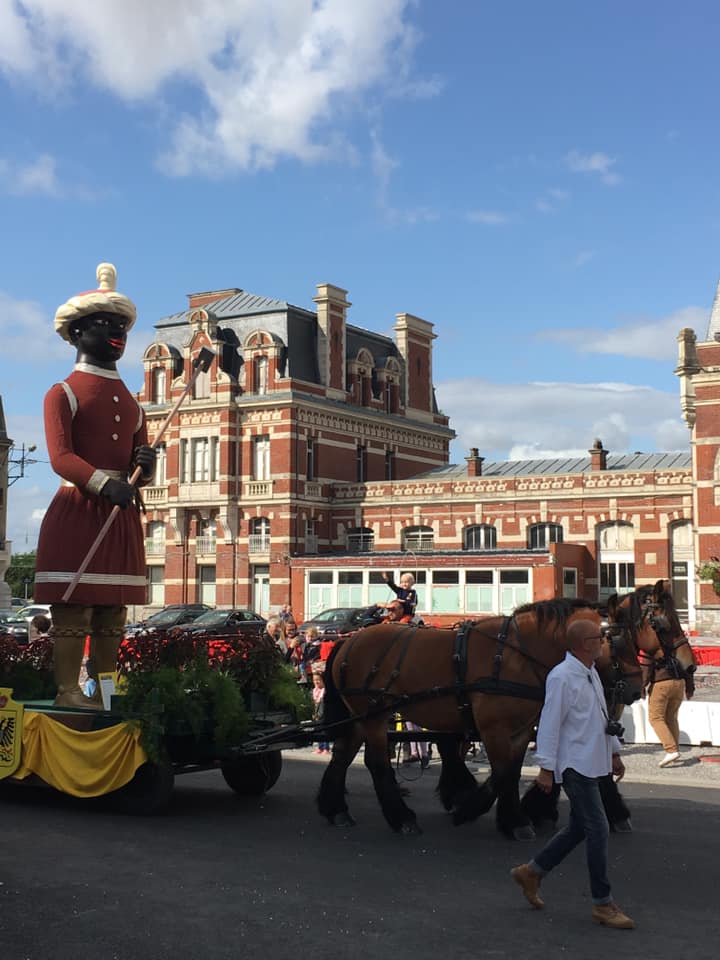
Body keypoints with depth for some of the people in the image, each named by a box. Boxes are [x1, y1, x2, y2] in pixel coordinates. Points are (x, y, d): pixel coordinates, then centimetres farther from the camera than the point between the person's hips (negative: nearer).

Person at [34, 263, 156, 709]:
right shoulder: (63, 394, -1)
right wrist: (105, 484, -29)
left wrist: (145, 464, -6)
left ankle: (106, 691, 13)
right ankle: (68, 690, -1)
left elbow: (142, 472, 18)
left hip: (123, 516, 6)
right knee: (73, 609, -6)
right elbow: (60, 457, -14)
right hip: (77, 512, -6)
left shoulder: (131, 403, 18)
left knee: (113, 613, 7)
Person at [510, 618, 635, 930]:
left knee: (579, 827, 15)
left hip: (591, 762, 10)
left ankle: (531, 872, 28)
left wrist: (614, 752, 25)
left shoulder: (590, 672, 13)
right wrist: (546, 767, -20)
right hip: (575, 764, -10)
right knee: (598, 829, -6)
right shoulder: (562, 677, -17)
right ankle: (603, 904, 3)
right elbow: (550, 723, -19)